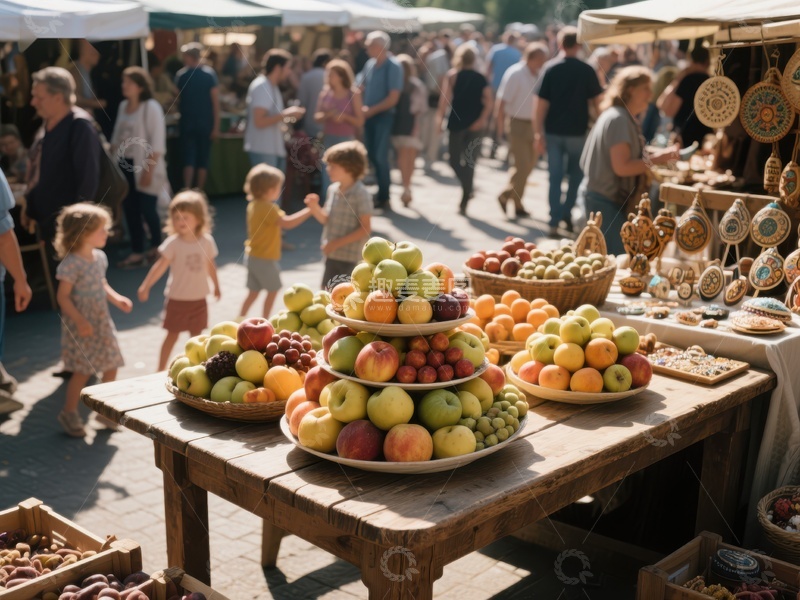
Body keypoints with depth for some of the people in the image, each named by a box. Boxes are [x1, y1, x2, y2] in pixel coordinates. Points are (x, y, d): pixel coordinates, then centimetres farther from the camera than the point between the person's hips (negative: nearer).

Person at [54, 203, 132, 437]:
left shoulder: (99, 257, 5)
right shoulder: (71, 263, -19)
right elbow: (63, 296, -18)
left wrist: (116, 298, 2)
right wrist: (80, 321, -24)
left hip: (102, 322, 8)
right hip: (81, 326, -8)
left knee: (111, 366, 10)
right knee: (83, 371, -2)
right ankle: (69, 413, 17)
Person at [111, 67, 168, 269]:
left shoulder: (151, 107, -12)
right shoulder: (123, 106, 9)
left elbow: (157, 143, -15)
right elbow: (117, 137, 15)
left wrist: (149, 170, -18)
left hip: (144, 167, -7)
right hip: (125, 165, 7)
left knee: (147, 209, -1)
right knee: (130, 210, 6)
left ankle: (156, 248, 21)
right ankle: (136, 253, 13)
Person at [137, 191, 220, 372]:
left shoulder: (207, 241, -4)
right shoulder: (173, 243, -15)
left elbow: (210, 265, 9)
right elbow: (160, 266, -20)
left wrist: (216, 286, 19)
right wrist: (145, 286, -28)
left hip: (199, 298, 3)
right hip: (177, 298, -3)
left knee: (196, 335, 14)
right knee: (172, 335, 5)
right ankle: (161, 369, 16)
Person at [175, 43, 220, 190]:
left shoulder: (181, 75, -3)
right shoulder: (209, 74, -7)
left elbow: (178, 99, 7)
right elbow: (215, 102, -9)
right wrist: (216, 126, -6)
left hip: (187, 123, 1)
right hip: (205, 124, 0)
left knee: (188, 160, 5)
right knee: (202, 161, 9)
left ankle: (187, 190, -11)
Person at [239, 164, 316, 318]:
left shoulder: (254, 205, 6)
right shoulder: (267, 208, -22)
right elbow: (287, 223, -30)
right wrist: (308, 211, -26)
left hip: (253, 257, 8)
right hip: (266, 259, -8)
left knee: (253, 292, 16)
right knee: (273, 291, 8)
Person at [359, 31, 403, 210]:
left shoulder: (393, 67, -12)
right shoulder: (370, 64, 6)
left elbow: (393, 98, -15)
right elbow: (362, 87, 15)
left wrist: (371, 110, -15)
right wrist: (360, 107, -2)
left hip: (384, 116, -6)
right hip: (369, 115, 6)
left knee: (380, 156, -4)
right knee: (372, 155, 9)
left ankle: (384, 197, 7)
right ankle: (381, 190, 21)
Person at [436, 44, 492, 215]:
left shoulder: (453, 75, -1)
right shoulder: (481, 79, 6)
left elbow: (445, 98, -12)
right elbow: (488, 103, -6)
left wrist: (440, 117, -5)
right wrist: (482, 120, -6)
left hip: (457, 123, -3)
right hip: (475, 125, 3)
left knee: (455, 160, 9)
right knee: (469, 162, 9)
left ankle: (467, 189, -17)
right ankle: (464, 202, 11)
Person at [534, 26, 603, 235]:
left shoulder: (550, 68, -5)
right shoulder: (587, 71, -5)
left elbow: (540, 103, -9)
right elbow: (597, 101, -2)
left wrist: (538, 133, -6)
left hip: (554, 132, 0)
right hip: (578, 132, 0)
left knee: (555, 177, 7)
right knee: (576, 175, 19)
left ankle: (554, 221, 5)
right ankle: (567, 212, 14)